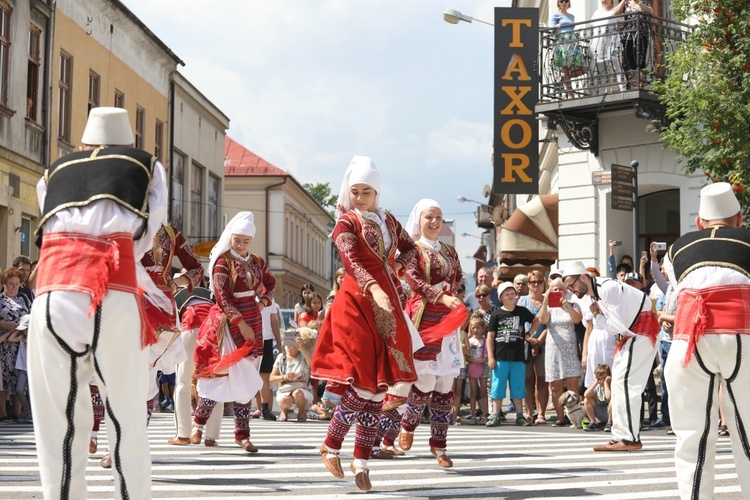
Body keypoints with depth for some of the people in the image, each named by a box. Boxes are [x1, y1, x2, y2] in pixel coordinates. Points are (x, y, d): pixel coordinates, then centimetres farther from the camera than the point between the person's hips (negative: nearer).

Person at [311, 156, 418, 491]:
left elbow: (410, 248, 30)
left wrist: (398, 267, 7)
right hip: (357, 305, -5)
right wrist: (374, 288, -37)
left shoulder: (388, 221, 15)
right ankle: (331, 447, 9)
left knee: (378, 386, 3)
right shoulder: (346, 222, -3)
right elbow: (351, 260, -20)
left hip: (388, 307, 6)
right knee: (362, 383, -11)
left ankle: (361, 461, 11)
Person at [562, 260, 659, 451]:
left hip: (643, 327, -11)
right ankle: (620, 436, 16)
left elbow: (617, 325, -23)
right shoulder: (595, 294, 10)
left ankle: (630, 438, -17)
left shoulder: (608, 288, -21)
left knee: (624, 381, -16)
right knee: (618, 382, 12)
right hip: (632, 332, 11)